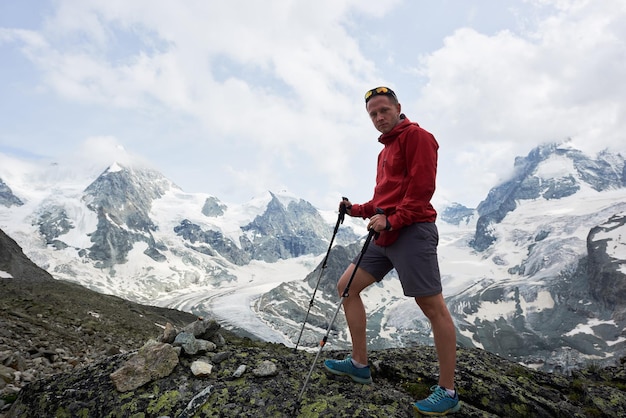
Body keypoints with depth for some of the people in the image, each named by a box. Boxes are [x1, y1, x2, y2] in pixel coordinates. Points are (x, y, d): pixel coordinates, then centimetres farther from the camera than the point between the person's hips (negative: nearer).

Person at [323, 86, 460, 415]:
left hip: (412, 231, -9)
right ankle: (359, 364, 17)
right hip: (385, 235, 10)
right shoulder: (385, 148, 24)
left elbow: (422, 187, -14)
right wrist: (357, 210, 12)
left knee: (433, 306, -4)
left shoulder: (416, 135, -2)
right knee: (346, 286, 7)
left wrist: (392, 220, -21)